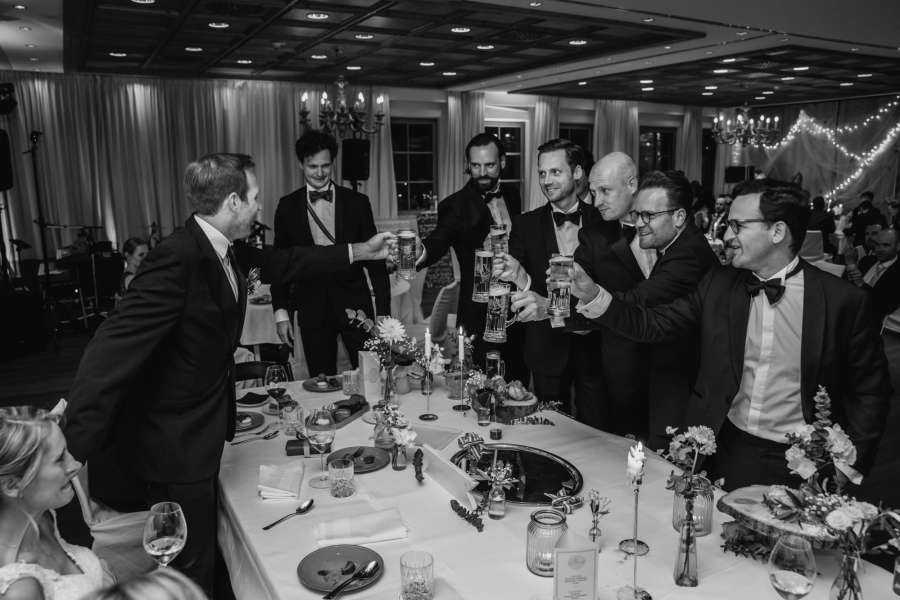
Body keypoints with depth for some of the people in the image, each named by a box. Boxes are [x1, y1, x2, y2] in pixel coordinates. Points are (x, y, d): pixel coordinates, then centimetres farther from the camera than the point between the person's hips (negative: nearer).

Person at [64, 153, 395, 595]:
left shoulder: (219, 252, 3)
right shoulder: (178, 259, -25)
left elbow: (278, 263, 19)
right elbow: (112, 351, -30)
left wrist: (357, 253, 23)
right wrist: (77, 449, -31)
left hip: (197, 437, 9)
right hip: (172, 448, -9)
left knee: (200, 562, 22)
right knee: (191, 573, 7)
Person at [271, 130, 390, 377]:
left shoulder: (357, 202, 1)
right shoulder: (288, 206, 4)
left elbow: (374, 258, 2)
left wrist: (384, 311, -2)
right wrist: (281, 311, 1)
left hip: (354, 302, -1)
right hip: (312, 307, 1)